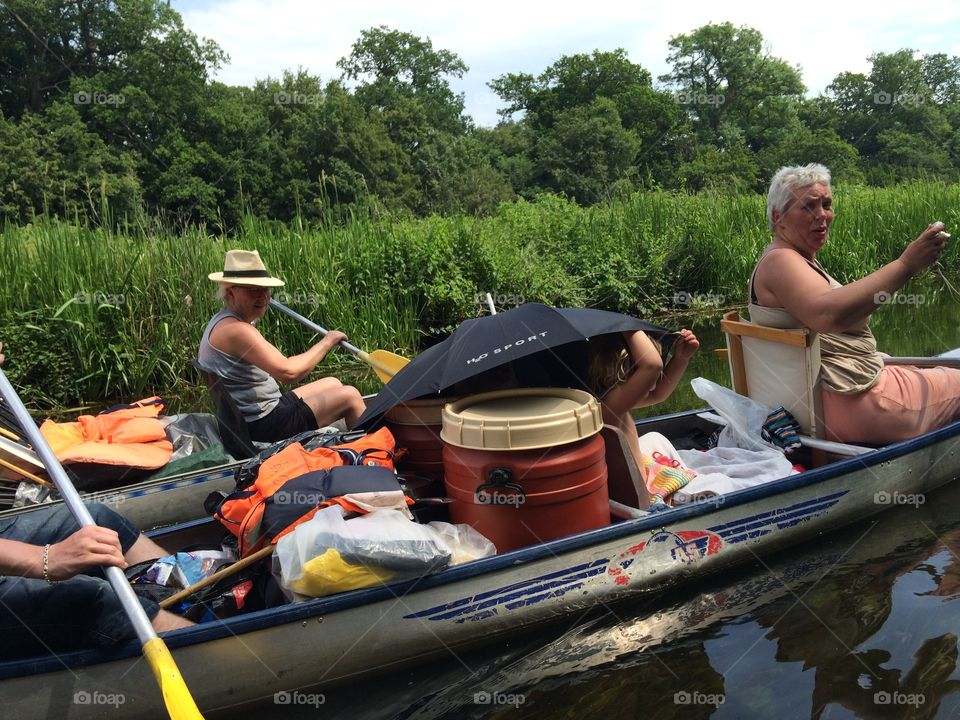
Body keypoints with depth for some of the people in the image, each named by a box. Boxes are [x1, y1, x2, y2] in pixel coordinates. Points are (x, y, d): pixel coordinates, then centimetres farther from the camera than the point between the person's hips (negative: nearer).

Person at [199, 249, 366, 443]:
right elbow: (288, 372, -30)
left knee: (333, 384, 22)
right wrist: (327, 342, -17)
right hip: (262, 428, -11)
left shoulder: (221, 322, 11)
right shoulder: (236, 330, -24)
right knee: (350, 396, -7)